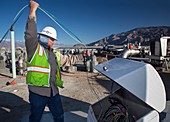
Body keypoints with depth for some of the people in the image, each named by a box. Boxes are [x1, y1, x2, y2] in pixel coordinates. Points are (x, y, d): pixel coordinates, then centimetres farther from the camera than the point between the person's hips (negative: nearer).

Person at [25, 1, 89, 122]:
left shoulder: (55, 55, 15)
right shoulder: (34, 48, -6)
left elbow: (69, 60, 25)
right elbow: (31, 34, -22)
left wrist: (82, 55, 21)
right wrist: (33, 11, -24)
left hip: (54, 92, 7)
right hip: (38, 93, -6)